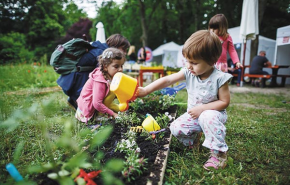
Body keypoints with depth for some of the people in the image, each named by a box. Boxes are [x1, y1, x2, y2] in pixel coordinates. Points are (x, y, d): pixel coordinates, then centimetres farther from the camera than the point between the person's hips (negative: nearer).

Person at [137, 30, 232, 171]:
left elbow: (224, 102, -17)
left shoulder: (219, 78, -22)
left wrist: (202, 108, -26)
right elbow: (167, 80, -18)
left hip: (212, 113, -4)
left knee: (208, 117, -37)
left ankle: (219, 153, -16)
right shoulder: (188, 73, -12)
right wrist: (145, 90, -25)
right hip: (193, 115, 5)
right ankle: (193, 138, 22)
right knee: (175, 128, -11)